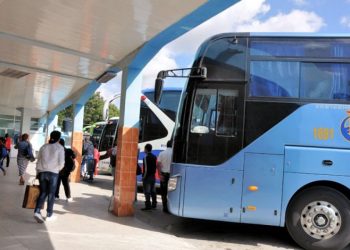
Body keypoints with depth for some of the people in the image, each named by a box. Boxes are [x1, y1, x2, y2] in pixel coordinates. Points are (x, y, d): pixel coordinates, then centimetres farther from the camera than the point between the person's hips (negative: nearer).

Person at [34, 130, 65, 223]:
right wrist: (58, 169, 12)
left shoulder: (43, 147, 10)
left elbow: (38, 161, 12)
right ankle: (49, 215, 13)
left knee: (43, 193, 12)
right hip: (53, 173, -4)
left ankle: (37, 211, -4)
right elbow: (61, 163, -9)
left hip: (42, 172, 4)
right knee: (51, 194, 6)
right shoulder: (60, 148, -3)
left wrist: (37, 173, 20)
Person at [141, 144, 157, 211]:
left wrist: (144, 176, -11)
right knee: (153, 191, 13)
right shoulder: (154, 157, 10)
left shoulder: (146, 157, -14)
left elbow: (146, 168, -17)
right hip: (153, 176, 8)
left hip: (147, 177, -8)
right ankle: (154, 205, 20)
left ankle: (148, 206, -5)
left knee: (147, 192, -4)